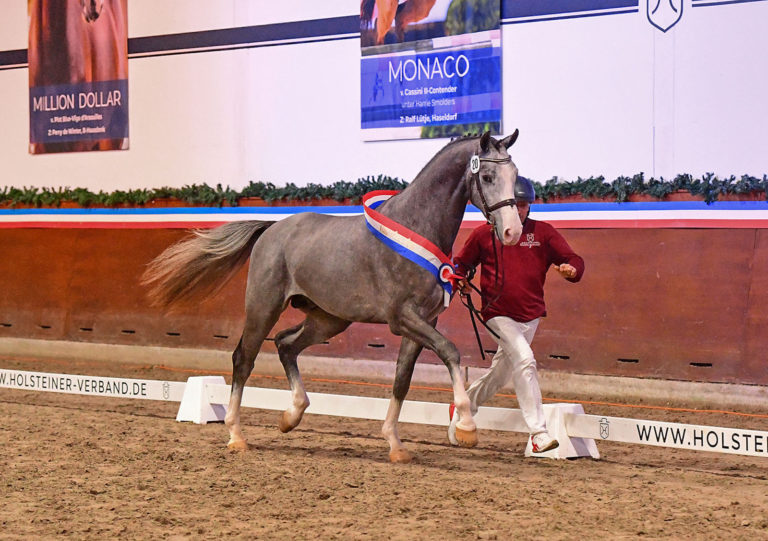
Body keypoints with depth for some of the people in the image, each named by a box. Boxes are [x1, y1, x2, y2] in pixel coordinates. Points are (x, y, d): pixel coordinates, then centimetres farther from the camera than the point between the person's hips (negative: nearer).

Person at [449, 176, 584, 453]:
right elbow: (461, 263, 14)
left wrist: (571, 269, -25)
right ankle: (538, 433, -25)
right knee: (524, 360, -23)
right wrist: (460, 281, -8)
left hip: (530, 315, 4)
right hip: (499, 313, -4)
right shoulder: (484, 234, 1)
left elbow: (573, 259, -2)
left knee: (501, 373, 15)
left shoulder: (543, 232, 2)